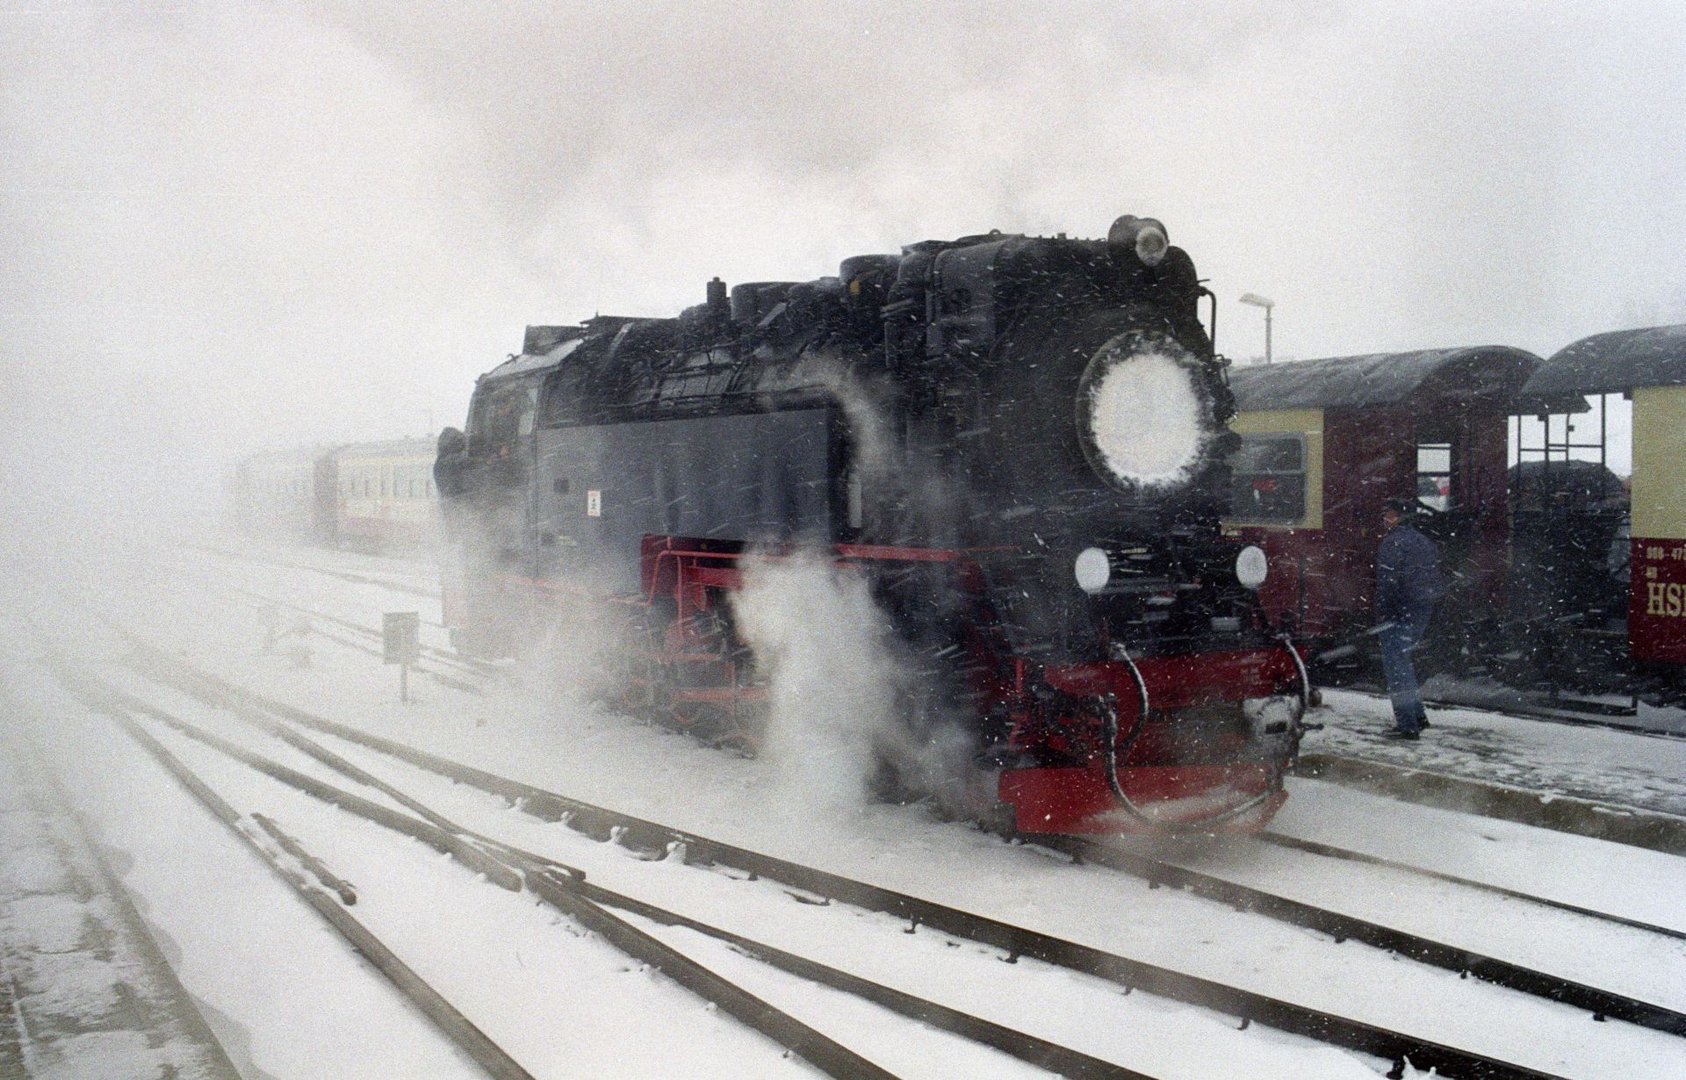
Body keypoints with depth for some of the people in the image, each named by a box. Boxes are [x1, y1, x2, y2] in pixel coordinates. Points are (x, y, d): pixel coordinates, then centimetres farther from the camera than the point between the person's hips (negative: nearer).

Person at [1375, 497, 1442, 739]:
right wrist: (1427, 614, 20)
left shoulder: (1393, 543, -12)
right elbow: (1436, 582, 17)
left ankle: (1407, 724, -5)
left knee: (1396, 666, -4)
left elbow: (1387, 582, -18)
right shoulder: (1425, 542, 15)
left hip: (1399, 615, -9)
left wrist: (1382, 613, -12)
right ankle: (1417, 715, 26)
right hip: (1422, 614, 9)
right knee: (1403, 661, 22)